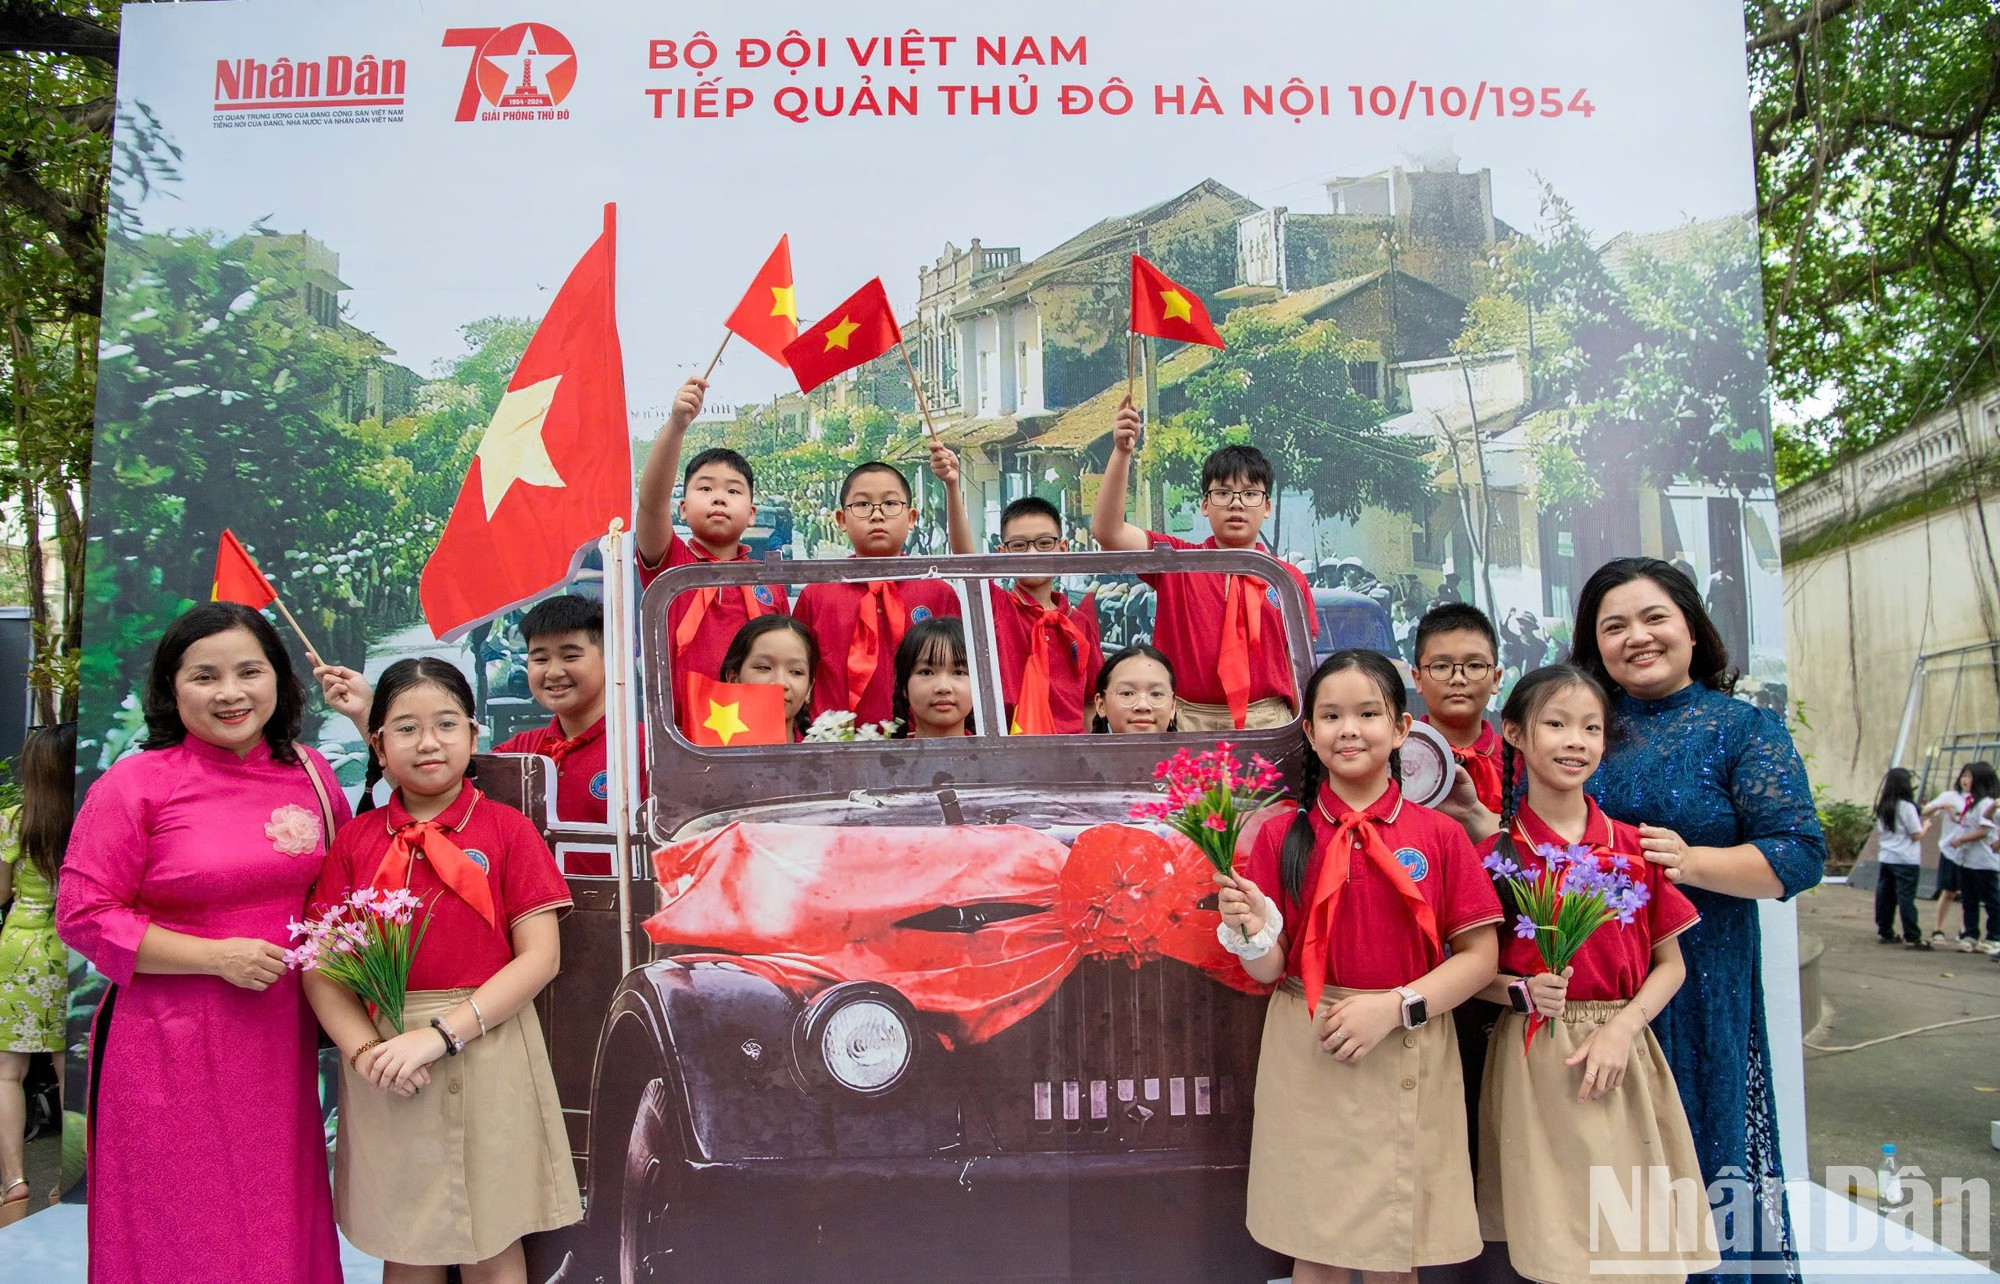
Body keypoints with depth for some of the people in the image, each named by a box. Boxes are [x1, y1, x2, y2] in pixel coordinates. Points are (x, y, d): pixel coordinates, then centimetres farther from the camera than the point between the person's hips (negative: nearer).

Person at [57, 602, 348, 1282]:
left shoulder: (309, 772, 5)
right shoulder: (135, 783, -9)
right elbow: (82, 915, -10)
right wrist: (217, 955, -16)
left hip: (280, 1035, 4)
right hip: (170, 1041, -4)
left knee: (279, 1223, 15)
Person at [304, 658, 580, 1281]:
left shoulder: (508, 830, -2)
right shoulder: (355, 840, 5)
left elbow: (540, 956, -8)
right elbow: (319, 965, 2)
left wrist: (442, 1032, -16)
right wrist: (365, 1050, -14)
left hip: (486, 1054, -2)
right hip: (384, 1067, 2)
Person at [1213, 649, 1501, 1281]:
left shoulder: (1438, 835, -1)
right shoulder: (1282, 837, 1)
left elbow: (1479, 956, -2)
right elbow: (1269, 970, 1)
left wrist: (1396, 1006, -15)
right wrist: (1251, 929, -20)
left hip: (1407, 1062, 0)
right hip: (1307, 1059, 0)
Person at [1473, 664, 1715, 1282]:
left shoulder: (1636, 848, 3)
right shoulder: (1494, 855, -3)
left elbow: (1670, 963, 5)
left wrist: (1622, 1028, -10)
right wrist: (1521, 992, -15)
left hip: (1621, 1059, 2)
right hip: (1532, 1063, -1)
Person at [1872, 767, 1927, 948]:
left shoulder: (1882, 806, 8)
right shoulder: (1907, 807, -13)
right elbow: (1916, 835, -10)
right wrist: (1925, 826, 6)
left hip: (1885, 859, 7)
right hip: (1906, 861, -7)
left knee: (1885, 896, 10)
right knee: (1906, 898, -5)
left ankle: (1884, 932, 16)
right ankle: (1912, 938, -2)